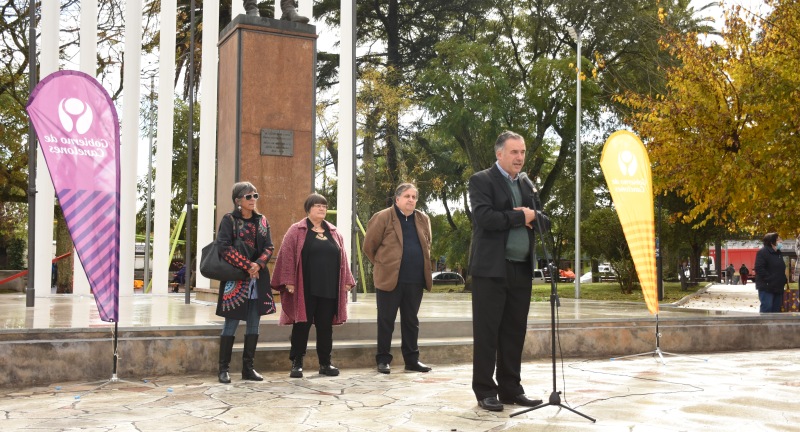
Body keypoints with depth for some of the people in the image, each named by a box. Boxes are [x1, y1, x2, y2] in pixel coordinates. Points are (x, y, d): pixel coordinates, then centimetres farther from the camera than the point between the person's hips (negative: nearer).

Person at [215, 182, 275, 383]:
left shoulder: (262, 220, 12)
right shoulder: (229, 219, -3)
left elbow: (269, 247, 6)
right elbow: (224, 247, -13)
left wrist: (258, 264, -12)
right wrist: (247, 266, -17)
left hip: (258, 279, 5)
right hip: (235, 278, -5)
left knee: (254, 325, 7)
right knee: (231, 324, -1)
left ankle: (248, 368, 15)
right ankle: (223, 369, 7)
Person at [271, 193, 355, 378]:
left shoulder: (334, 233, 14)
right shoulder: (296, 231, -1)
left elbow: (342, 257, 15)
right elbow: (287, 256, -6)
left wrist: (347, 280, 10)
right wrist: (289, 281, -13)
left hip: (329, 289, 4)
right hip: (305, 289, -4)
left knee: (325, 325, 8)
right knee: (302, 324, 1)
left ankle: (325, 363, 17)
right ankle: (297, 363, 10)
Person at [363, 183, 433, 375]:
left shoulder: (423, 219, 11)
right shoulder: (382, 217, -5)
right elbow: (369, 246, -1)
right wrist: (383, 265, 5)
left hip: (415, 280, 5)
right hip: (389, 278, -4)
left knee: (411, 321, 11)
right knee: (386, 321, 3)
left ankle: (412, 359, 19)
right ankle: (383, 359, 12)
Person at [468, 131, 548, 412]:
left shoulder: (526, 185, 18)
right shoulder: (482, 180, -3)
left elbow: (544, 223, 15)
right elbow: (484, 217, -18)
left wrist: (533, 216, -6)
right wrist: (520, 216, -12)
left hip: (521, 269, 6)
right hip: (491, 268, -6)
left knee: (515, 332, 9)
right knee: (487, 332, -1)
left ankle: (510, 389, 18)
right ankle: (485, 391, 7)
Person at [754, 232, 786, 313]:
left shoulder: (778, 253, 18)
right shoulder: (762, 252, -11)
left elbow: (782, 269, 27)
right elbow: (759, 269, -21)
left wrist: (783, 280, 12)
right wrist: (769, 279, -22)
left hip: (778, 287, 9)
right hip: (766, 287, -9)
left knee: (776, 309, 10)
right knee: (766, 309, -13)